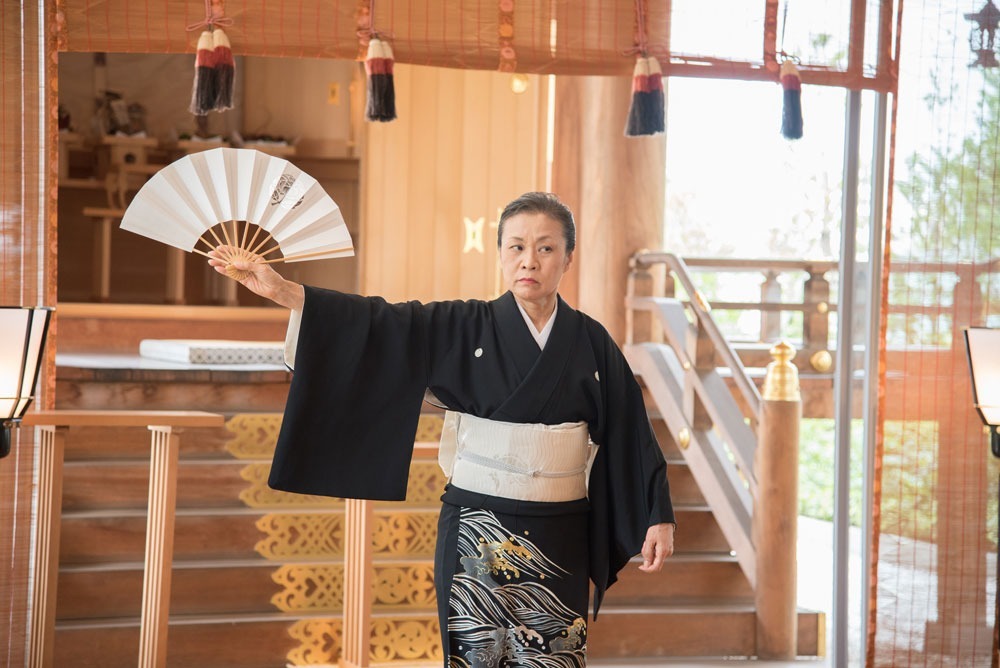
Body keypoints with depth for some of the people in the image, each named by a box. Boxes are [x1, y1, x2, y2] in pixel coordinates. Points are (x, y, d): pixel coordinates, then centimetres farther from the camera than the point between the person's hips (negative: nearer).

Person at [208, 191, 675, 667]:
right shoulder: (465, 328, -2)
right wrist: (282, 291, -21)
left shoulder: (591, 343, 2)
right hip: (478, 533, -1)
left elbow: (630, 432, 4)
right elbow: (377, 323, -10)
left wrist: (658, 517, -1)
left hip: (559, 539, 1)